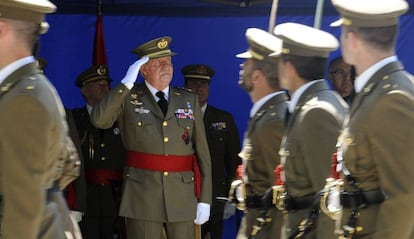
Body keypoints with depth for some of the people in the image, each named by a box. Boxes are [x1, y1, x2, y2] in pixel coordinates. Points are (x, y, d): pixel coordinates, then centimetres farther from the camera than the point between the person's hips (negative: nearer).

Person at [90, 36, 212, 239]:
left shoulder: (188, 100, 11)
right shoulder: (128, 98, 4)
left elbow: (202, 152, 8)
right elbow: (99, 120, -15)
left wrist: (205, 199, 3)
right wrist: (126, 83, -16)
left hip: (183, 197, 2)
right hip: (142, 197, -2)